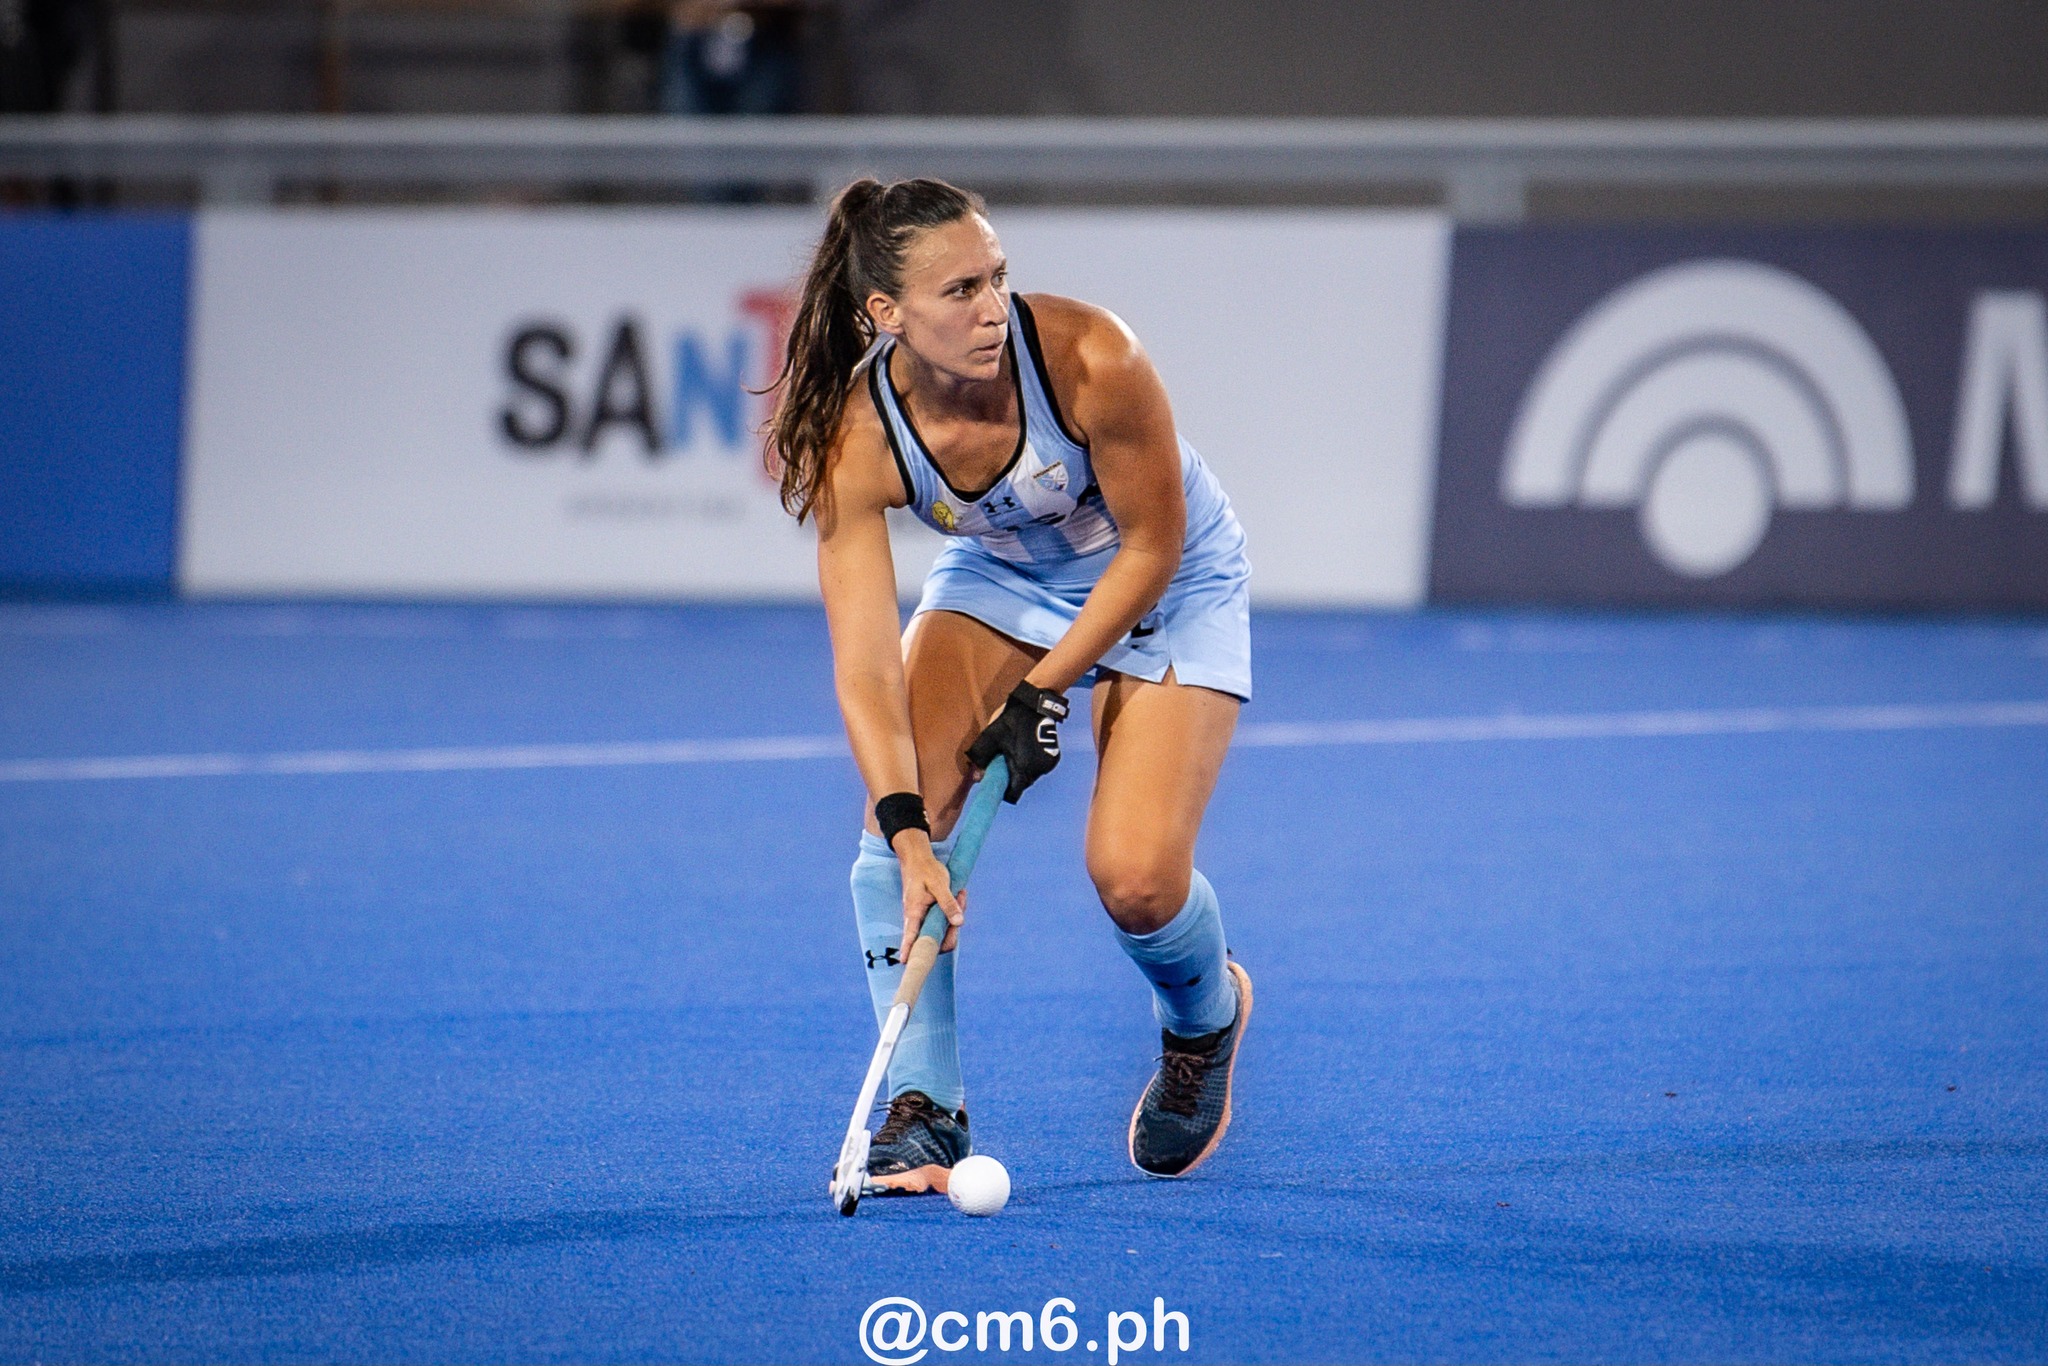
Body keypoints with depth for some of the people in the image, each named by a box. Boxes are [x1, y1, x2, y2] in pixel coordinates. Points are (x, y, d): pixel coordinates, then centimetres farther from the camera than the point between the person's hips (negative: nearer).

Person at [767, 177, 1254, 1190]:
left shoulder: (1091, 360, -35)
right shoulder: (858, 441, -28)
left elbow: (1150, 545, -20)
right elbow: (865, 668, -30)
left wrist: (1044, 691, -20)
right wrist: (910, 837, -42)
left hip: (1167, 586, -3)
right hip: (998, 578, 3)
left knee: (1135, 878, -17)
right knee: (903, 803, -22)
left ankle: (1206, 1013, 20)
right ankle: (923, 1108, -12)